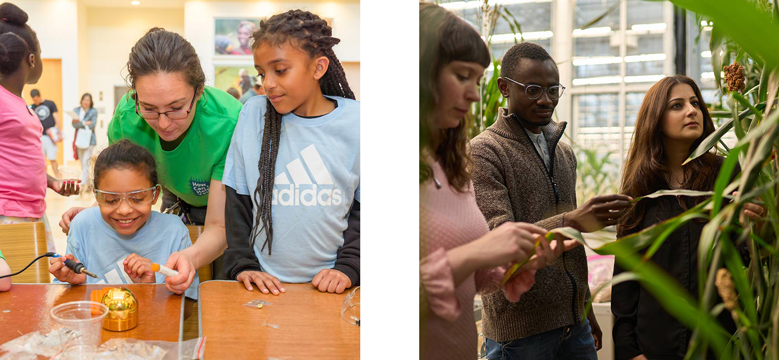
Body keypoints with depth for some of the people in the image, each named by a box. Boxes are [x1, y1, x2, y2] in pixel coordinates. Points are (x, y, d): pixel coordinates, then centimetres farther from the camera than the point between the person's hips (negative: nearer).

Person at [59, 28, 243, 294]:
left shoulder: (227, 123, -39)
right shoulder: (127, 114, -27)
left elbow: (219, 227, -35)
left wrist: (192, 257, -57)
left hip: (229, 205, -3)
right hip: (178, 202, 3)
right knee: (170, 293, 11)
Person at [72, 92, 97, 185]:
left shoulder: (93, 111, 1)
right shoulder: (76, 110, 12)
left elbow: (92, 125, -8)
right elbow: (74, 124, 2)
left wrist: (79, 123, -6)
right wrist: (85, 123, -13)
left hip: (89, 140, -4)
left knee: (86, 162, -13)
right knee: (82, 163, 8)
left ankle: (83, 182, -15)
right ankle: (87, 181, 17)